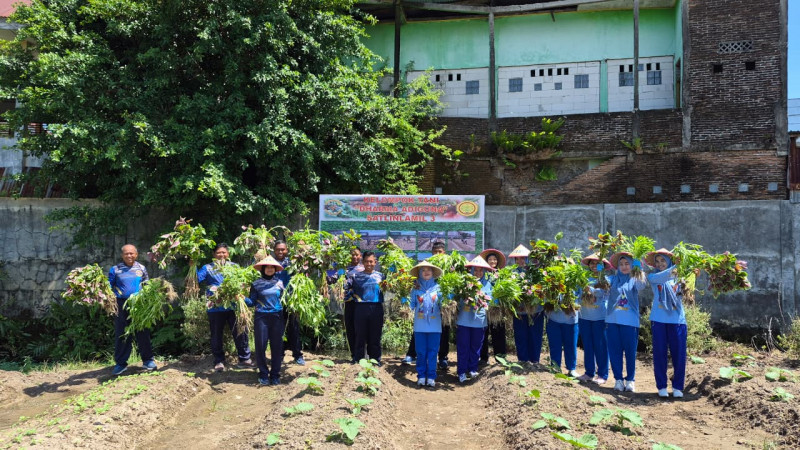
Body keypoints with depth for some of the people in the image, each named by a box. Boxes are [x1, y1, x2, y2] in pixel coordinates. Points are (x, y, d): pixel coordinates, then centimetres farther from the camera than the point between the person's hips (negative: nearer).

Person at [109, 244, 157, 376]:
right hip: (121, 305, 0)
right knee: (121, 334, 5)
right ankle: (120, 363, 16)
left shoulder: (141, 269, 8)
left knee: (143, 333, 3)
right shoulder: (115, 270, 5)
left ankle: (148, 360, 12)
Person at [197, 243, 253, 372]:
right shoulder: (208, 268, 6)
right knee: (216, 336, 9)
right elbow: (197, 279, -8)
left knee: (240, 332, 4)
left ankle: (244, 358, 17)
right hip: (215, 308, -1)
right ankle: (219, 361, 22)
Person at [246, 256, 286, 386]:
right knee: (261, 346, 0)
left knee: (277, 346, 4)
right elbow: (252, 302, 0)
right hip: (261, 317, -2)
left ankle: (275, 375, 16)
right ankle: (263, 374, 15)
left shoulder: (280, 282, 8)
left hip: (277, 317, 2)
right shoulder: (256, 284, 2)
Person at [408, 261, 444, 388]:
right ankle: (421, 376, 17)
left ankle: (431, 377, 12)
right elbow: (411, 305, 3)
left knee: (433, 352, 4)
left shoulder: (437, 288, 4)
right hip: (420, 326, 0)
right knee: (420, 352, 6)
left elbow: (442, 305, 3)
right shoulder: (416, 288, 4)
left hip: (435, 326, 0)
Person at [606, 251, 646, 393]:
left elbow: (641, 285, -15)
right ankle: (618, 379, 13)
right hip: (612, 320, 2)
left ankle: (630, 380, 13)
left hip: (630, 321, -1)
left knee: (630, 351, 2)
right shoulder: (613, 279, 12)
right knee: (614, 351, 4)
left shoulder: (634, 279, 6)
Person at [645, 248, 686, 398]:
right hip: (659, 319, 0)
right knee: (659, 353, 2)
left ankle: (678, 387, 14)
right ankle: (661, 386, 13)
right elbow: (658, 278, -17)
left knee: (679, 353, 1)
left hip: (677, 319, 1)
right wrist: (672, 271, -35)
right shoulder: (653, 276, 7)